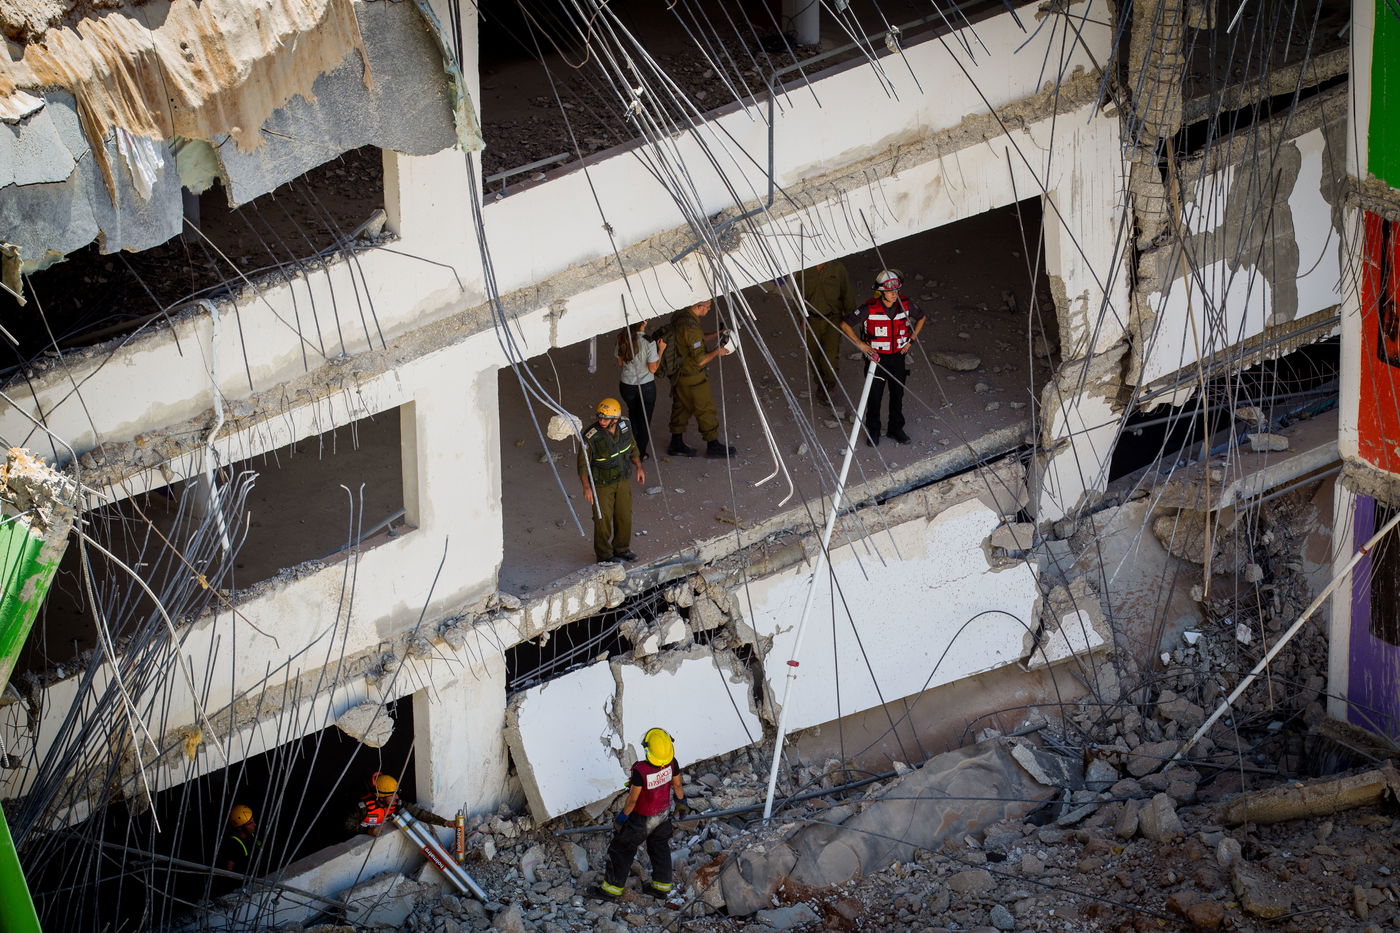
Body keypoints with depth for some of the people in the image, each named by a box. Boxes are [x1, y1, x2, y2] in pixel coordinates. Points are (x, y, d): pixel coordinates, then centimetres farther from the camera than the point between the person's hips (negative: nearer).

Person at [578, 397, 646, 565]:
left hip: (622, 480, 5)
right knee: (603, 519, 8)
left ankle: (621, 549, 40)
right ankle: (604, 555, 28)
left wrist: (638, 467, 5)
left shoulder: (625, 425, -15)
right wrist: (586, 487, -27)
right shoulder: (591, 436, -30)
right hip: (601, 484, -5)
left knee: (624, 515, 18)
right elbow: (583, 463, -21)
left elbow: (631, 445, 6)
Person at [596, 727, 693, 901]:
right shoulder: (671, 763, -23)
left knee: (622, 849, 16)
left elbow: (632, 799, -25)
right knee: (660, 848, 27)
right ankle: (662, 885, 41)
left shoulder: (640, 771, -39)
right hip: (663, 815, 5)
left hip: (641, 819, -5)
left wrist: (622, 817, -8)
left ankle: (612, 888, 29)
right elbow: (677, 785, -4)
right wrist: (681, 802, 16)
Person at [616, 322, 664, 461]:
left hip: (626, 386, 4)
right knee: (645, 419, 16)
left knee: (633, 415, 28)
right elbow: (653, 369, -17)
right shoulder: (649, 343, -24)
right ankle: (641, 454, 24)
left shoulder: (622, 340, -11)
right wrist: (660, 350, -9)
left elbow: (620, 363, 1)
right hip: (646, 386, -4)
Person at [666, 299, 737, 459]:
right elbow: (700, 360, -25)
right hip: (692, 377, -9)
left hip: (677, 373, 9)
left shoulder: (679, 316, -1)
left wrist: (714, 336, 13)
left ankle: (676, 444, 31)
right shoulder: (691, 327, -30)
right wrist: (717, 352, -10)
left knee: (680, 407, 21)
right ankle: (713, 445, 20)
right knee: (706, 409, 7)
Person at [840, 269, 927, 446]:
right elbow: (845, 325, -11)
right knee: (874, 395, 3)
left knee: (898, 394, 13)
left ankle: (896, 429, 29)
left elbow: (921, 318, 12)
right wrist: (860, 344, -14)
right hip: (877, 357, -3)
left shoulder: (905, 305, -10)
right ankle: (873, 431, 20)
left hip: (899, 356, 3)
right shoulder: (870, 309, -20)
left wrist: (911, 339, 4)